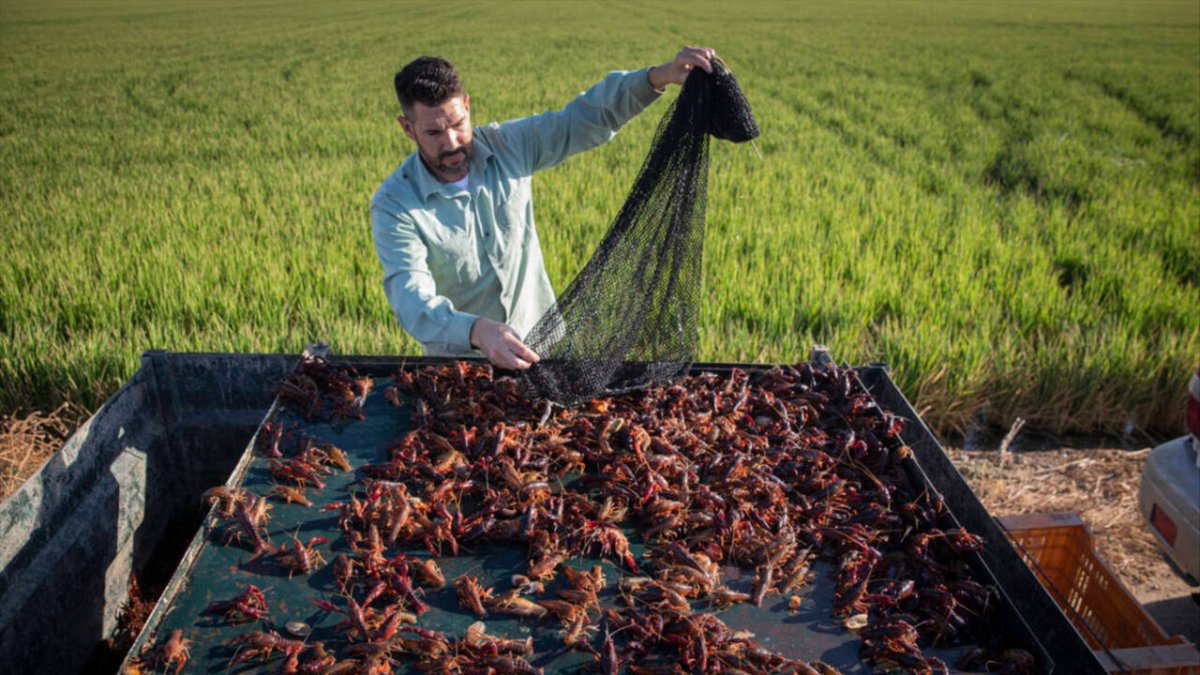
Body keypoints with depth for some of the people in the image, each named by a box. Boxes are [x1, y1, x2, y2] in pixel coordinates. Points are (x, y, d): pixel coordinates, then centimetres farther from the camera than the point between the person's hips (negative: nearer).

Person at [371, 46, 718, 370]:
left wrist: (660, 76, -17)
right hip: (461, 360, -2)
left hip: (542, 344, 2)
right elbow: (412, 299, -29)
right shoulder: (394, 204, -16)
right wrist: (476, 331, -49)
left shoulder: (509, 145, -5)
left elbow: (588, 117, -1)